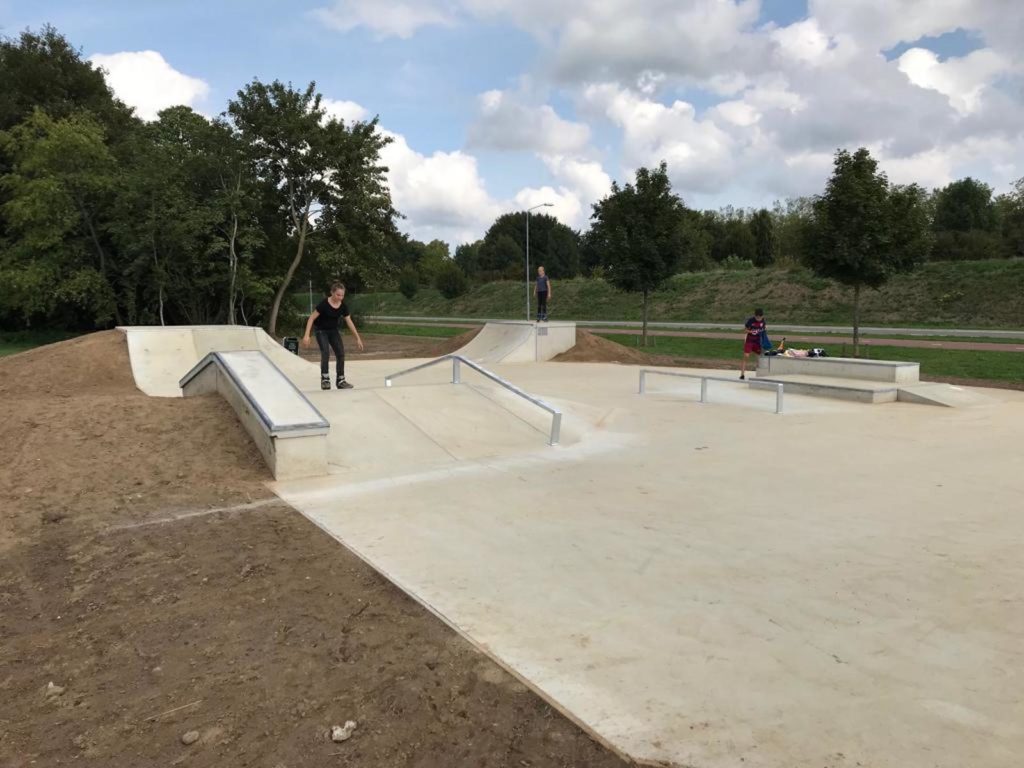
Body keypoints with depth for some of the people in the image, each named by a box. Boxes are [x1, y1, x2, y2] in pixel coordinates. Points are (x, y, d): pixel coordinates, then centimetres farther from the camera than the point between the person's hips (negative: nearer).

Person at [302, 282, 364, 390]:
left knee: (341, 353, -3)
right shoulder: (324, 304, -25)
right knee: (325, 352, -23)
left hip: (333, 330, 5)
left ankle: (340, 380, 6)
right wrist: (307, 335, -29)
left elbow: (349, 322, -3)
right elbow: (312, 318, -22)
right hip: (321, 331, -5)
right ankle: (325, 379, -16)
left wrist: (358, 338, -3)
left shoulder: (343, 306, -12)